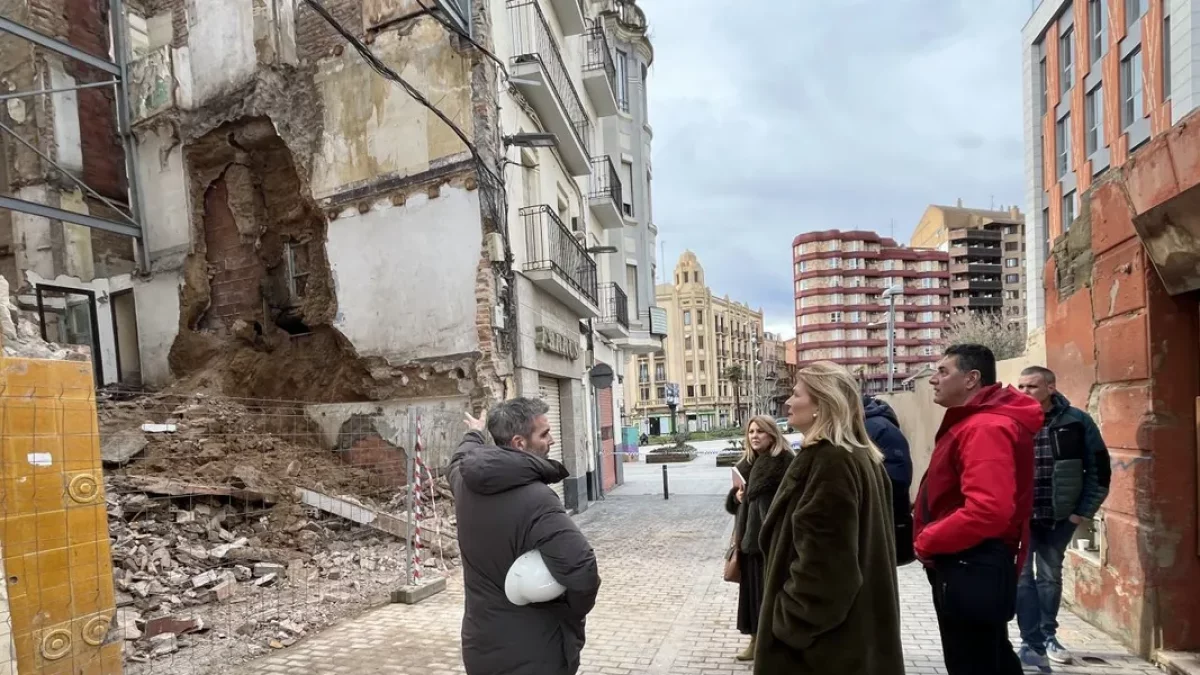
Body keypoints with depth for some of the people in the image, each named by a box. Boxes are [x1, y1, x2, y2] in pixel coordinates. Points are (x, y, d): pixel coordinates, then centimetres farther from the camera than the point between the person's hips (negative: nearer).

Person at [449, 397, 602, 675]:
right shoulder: (536, 501, -27)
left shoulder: (465, 482, -3)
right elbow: (581, 571, -36)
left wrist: (474, 434, 44)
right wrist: (574, 612, -14)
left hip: (481, 646, 7)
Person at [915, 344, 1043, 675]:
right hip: (972, 565, 11)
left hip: (971, 569, -11)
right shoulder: (972, 422, 13)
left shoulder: (985, 428, -20)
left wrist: (926, 540, -19)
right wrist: (930, 537, 7)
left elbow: (988, 511, -32)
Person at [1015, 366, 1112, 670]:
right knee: (1021, 577, -4)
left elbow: (1099, 468, 2)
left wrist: (1084, 510, -1)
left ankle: (1047, 637, 30)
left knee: (1050, 577, 14)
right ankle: (1032, 643, 5)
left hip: (1060, 517, 1)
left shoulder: (1076, 421, -5)